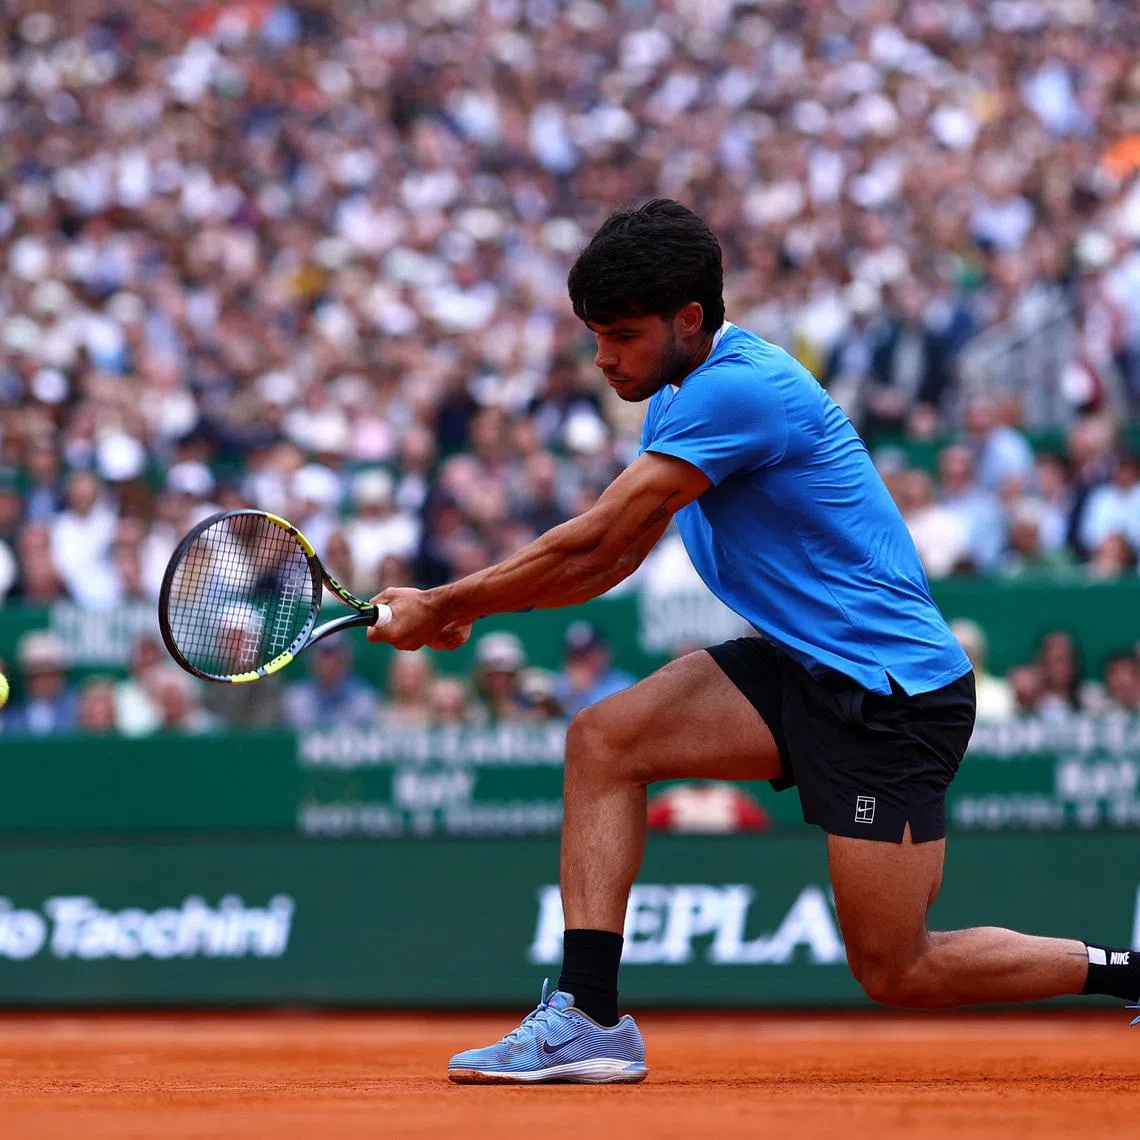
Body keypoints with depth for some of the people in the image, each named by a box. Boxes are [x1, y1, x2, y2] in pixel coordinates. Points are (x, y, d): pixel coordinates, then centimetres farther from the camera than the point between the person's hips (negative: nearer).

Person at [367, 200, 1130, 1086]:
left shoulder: (738, 389, -21)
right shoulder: (680, 397, 10)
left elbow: (590, 544, -21)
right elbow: (610, 559, 14)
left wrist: (443, 604, -13)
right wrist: (467, 608, 0)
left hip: (891, 690, -9)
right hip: (800, 671, 9)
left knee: (899, 974, -6)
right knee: (603, 739, -7)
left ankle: (1124, 970, 11)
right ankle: (588, 1020, -9)